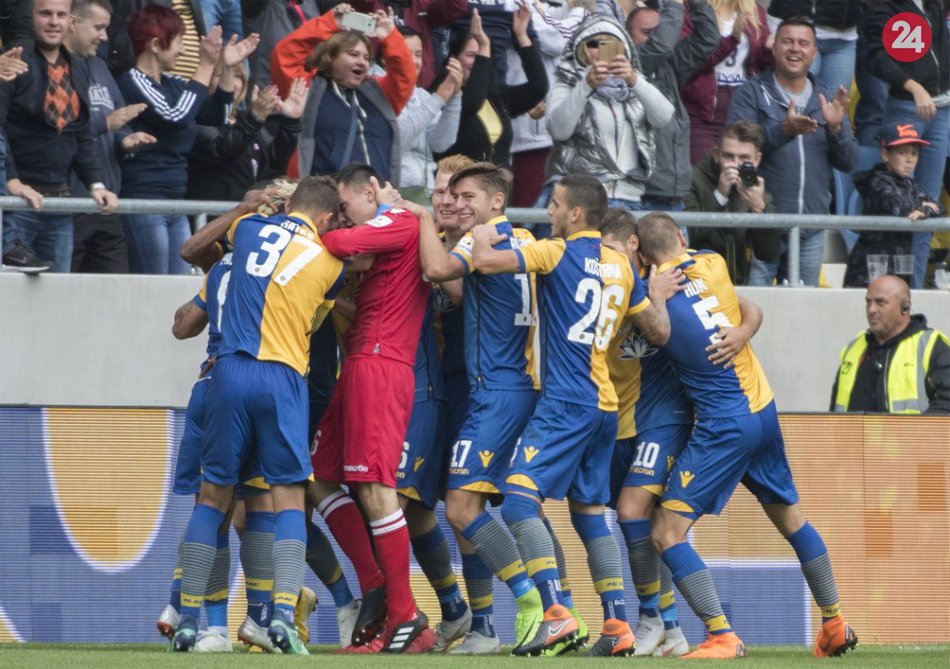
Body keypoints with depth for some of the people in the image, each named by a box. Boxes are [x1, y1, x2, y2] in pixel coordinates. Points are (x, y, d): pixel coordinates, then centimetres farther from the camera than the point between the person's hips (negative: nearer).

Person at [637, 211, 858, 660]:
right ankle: (835, 624, 33)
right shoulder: (713, 265, 2)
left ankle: (722, 637, -16)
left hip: (723, 428, -7)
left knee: (666, 533, -5)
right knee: (791, 518, 24)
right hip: (763, 410, 7)